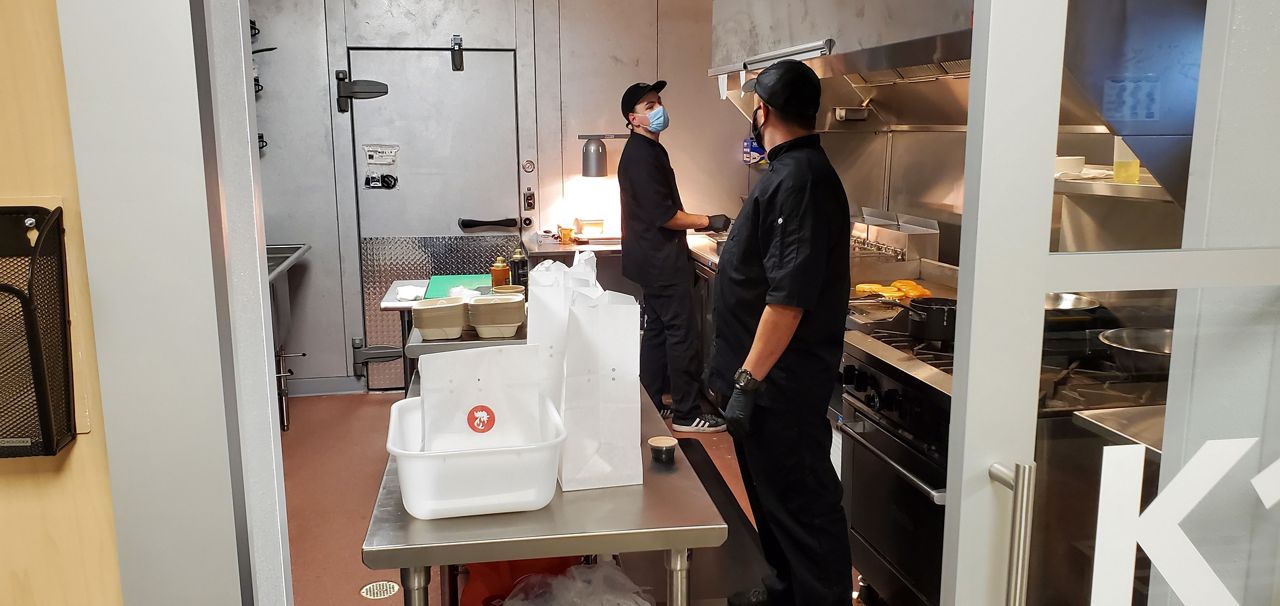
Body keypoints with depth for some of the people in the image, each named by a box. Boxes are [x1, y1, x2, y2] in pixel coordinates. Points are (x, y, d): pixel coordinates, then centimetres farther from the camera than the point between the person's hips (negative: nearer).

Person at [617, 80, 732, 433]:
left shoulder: (648, 150, 15)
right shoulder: (641, 156, -17)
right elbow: (664, 215, -22)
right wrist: (708, 222, -13)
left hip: (653, 259, 10)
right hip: (662, 261, -10)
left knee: (657, 331, 14)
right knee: (681, 335, -5)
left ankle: (651, 407, 22)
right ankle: (687, 414, 3)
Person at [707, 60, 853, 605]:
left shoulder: (801, 180, -22)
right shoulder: (791, 171, 11)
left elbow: (789, 297, -27)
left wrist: (748, 380, -25)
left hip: (782, 385, -11)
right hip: (771, 377, 11)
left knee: (802, 506, 1)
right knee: (772, 496, 21)